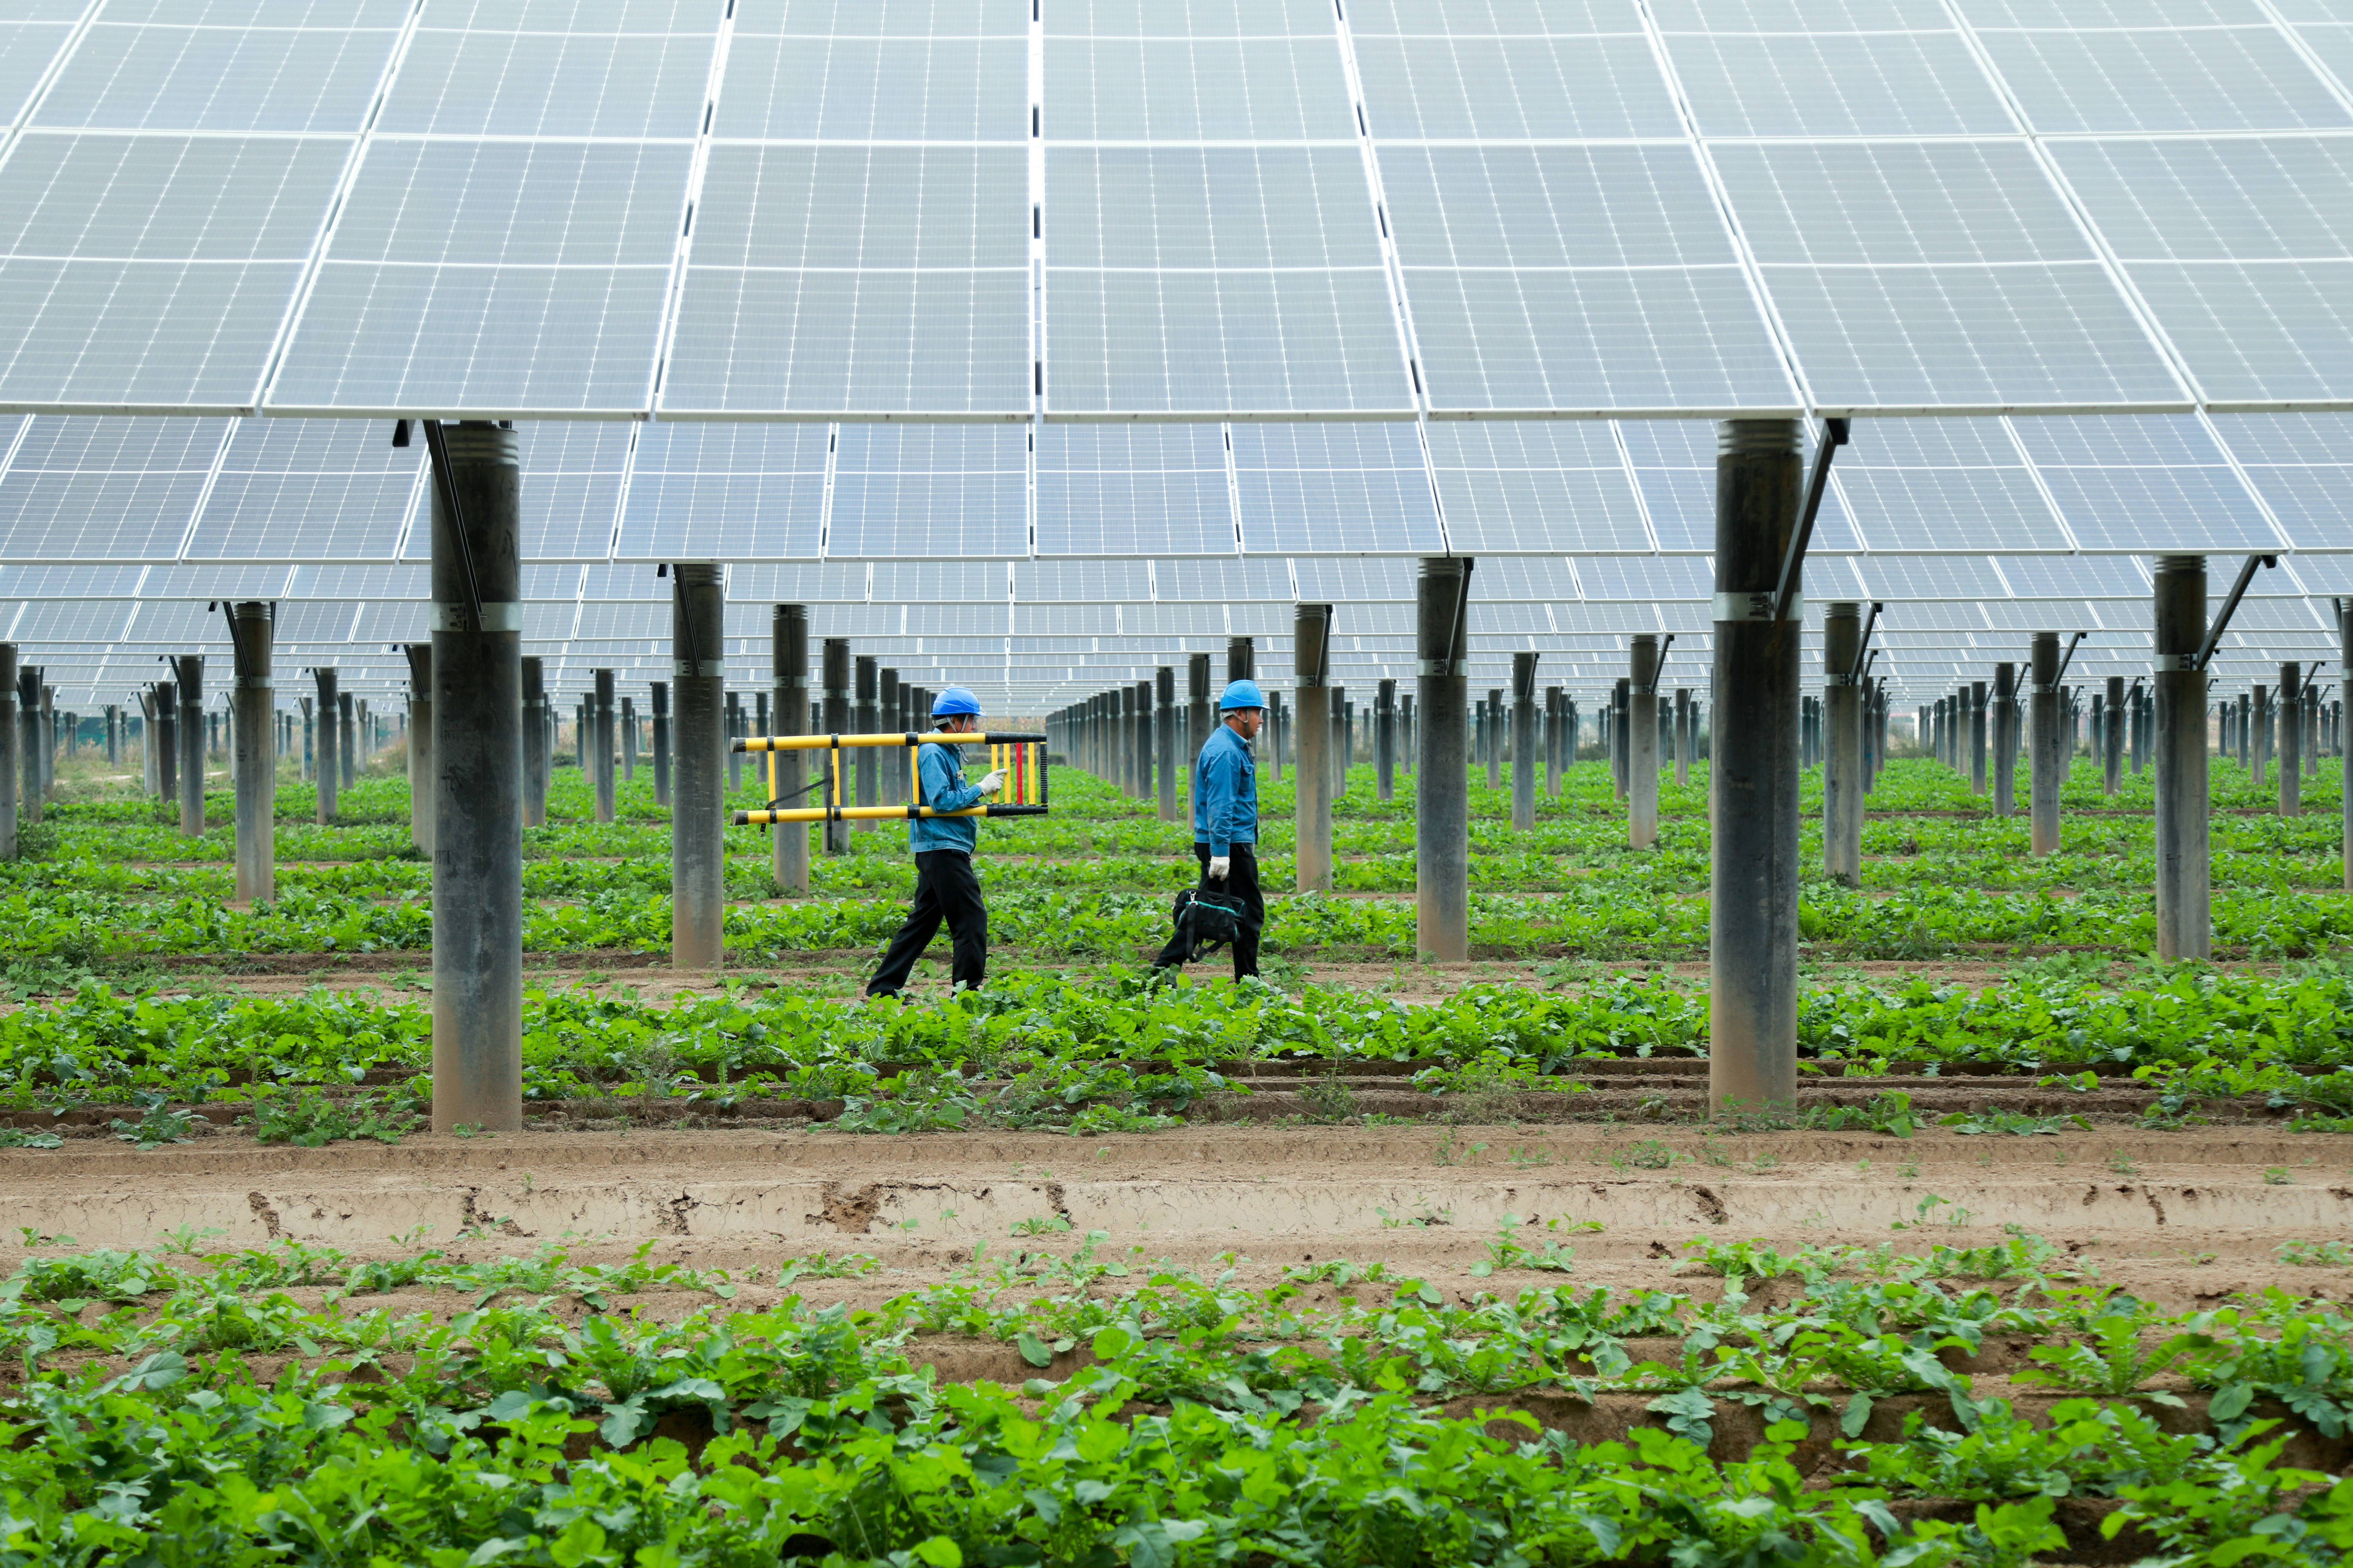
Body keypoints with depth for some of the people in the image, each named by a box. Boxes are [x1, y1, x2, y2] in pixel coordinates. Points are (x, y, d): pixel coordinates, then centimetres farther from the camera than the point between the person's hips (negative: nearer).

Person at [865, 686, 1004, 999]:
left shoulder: (950, 753, 19)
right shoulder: (932, 753, -13)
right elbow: (941, 801, -21)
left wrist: (983, 790, 13)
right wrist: (980, 789, -16)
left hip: (945, 851, 11)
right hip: (942, 848, -11)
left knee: (924, 921, 10)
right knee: (972, 918, -9)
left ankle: (883, 988, 12)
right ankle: (969, 990, -5)